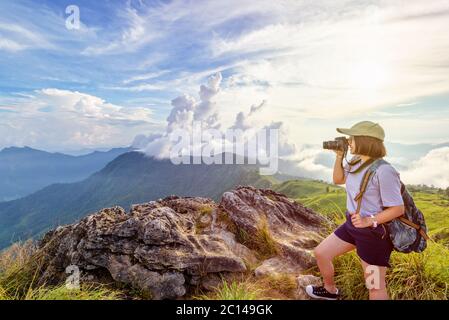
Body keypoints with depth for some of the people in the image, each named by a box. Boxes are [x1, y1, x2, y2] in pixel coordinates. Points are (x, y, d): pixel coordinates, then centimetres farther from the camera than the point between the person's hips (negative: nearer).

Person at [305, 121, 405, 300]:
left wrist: (369, 220, -29)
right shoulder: (356, 163, 0)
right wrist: (339, 156, 1)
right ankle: (330, 290, 42)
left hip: (374, 232, -8)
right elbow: (338, 180, 15)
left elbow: (398, 208, -19)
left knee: (375, 287, 2)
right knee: (321, 253, 16)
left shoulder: (383, 171, -24)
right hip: (352, 225, 8)